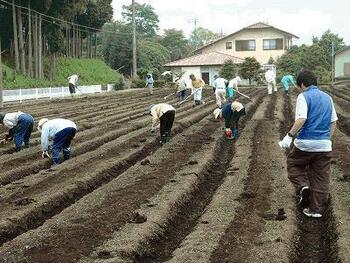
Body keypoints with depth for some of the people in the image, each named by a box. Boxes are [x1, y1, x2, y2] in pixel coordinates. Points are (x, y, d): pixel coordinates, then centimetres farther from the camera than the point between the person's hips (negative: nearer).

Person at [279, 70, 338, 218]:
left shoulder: (304, 96, -7)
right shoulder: (327, 97, 13)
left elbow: (301, 119, -21)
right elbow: (333, 122, 15)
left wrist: (290, 136, -18)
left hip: (305, 144, -5)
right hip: (325, 145, 5)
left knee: (293, 164, 20)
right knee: (321, 178, 12)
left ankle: (303, 186, -3)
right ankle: (316, 209, 16)